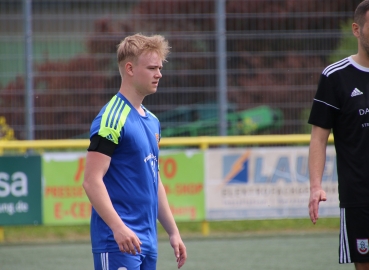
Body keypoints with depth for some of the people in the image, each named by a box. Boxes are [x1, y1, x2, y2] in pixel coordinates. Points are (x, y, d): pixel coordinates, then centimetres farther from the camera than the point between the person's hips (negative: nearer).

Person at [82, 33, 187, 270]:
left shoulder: (152, 121, 16)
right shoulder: (113, 118, -11)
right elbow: (92, 181, -18)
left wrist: (173, 232, 21)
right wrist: (119, 228, -27)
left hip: (147, 242, 9)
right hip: (119, 241, -9)